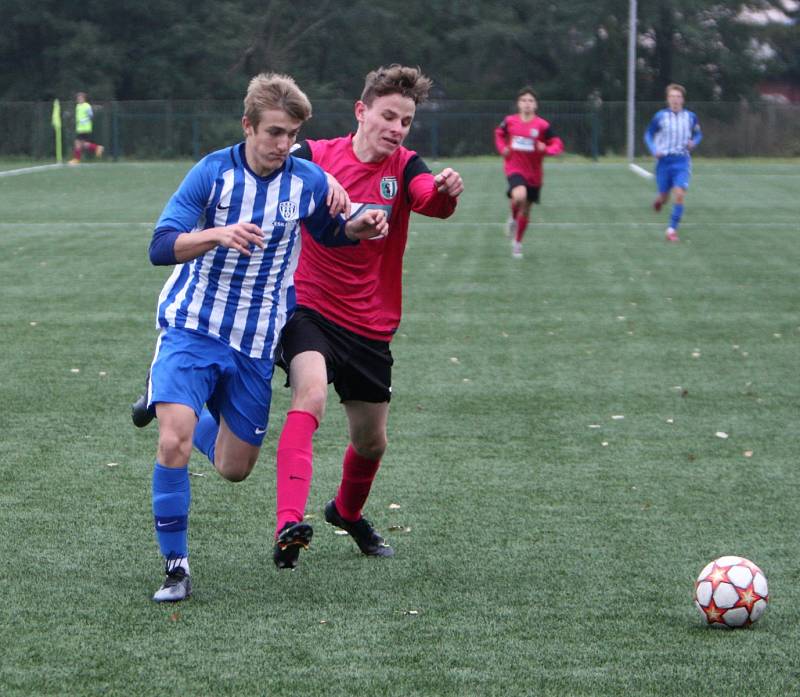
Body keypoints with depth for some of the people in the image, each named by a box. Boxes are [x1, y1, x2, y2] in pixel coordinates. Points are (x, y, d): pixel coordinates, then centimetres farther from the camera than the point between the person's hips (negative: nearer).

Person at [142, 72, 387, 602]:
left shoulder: (309, 181, -3)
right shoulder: (213, 172, -11)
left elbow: (327, 233, 18)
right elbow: (161, 247, -17)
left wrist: (358, 227, -5)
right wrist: (218, 234, -35)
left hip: (257, 341, 3)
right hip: (192, 327, -3)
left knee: (235, 468, 10)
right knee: (175, 441, -23)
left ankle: (186, 409, 41)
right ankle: (176, 567, -9)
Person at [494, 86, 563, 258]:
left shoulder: (542, 125, -9)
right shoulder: (510, 121, -3)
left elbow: (558, 145, -5)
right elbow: (499, 134, 18)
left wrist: (546, 149, -25)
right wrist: (502, 149, 0)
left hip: (534, 173, 1)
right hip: (515, 168, -1)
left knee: (525, 210, 12)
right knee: (519, 196, -32)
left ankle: (517, 243, 33)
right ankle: (513, 219, 1)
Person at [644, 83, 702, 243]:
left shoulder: (690, 117, 3)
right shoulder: (660, 116, -2)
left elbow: (698, 134, 18)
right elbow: (648, 134, 8)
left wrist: (693, 142, -5)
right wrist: (654, 150, -9)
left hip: (682, 161, 0)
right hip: (664, 161, 0)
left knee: (679, 194, -16)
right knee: (664, 196, 6)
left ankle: (672, 230, -9)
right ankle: (659, 200, 46)